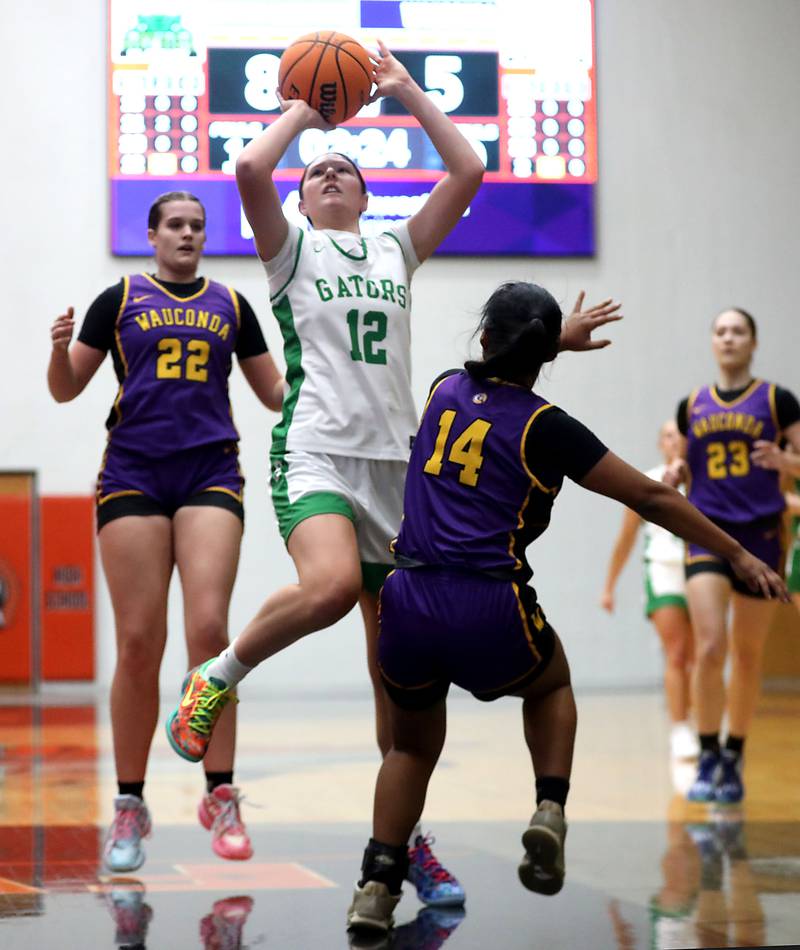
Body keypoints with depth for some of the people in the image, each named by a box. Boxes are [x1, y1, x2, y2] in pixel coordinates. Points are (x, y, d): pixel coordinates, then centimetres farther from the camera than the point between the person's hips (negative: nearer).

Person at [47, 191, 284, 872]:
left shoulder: (231, 305, 15)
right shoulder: (119, 301, 10)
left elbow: (277, 394, 19)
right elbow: (65, 390, 9)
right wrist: (60, 348, -11)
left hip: (211, 476, 1)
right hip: (133, 476, -1)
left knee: (208, 628, -15)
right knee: (138, 644, -4)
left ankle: (221, 797, -8)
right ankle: (130, 808, 7)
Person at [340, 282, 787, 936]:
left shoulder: (445, 390, 11)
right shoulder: (544, 426, -2)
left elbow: (489, 369, 39)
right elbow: (650, 497, 3)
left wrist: (563, 337, 55)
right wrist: (738, 555, 12)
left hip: (409, 605, 3)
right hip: (490, 612, -3)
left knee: (413, 747, 24)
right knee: (551, 685, 31)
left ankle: (378, 884, 8)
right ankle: (550, 809, 10)